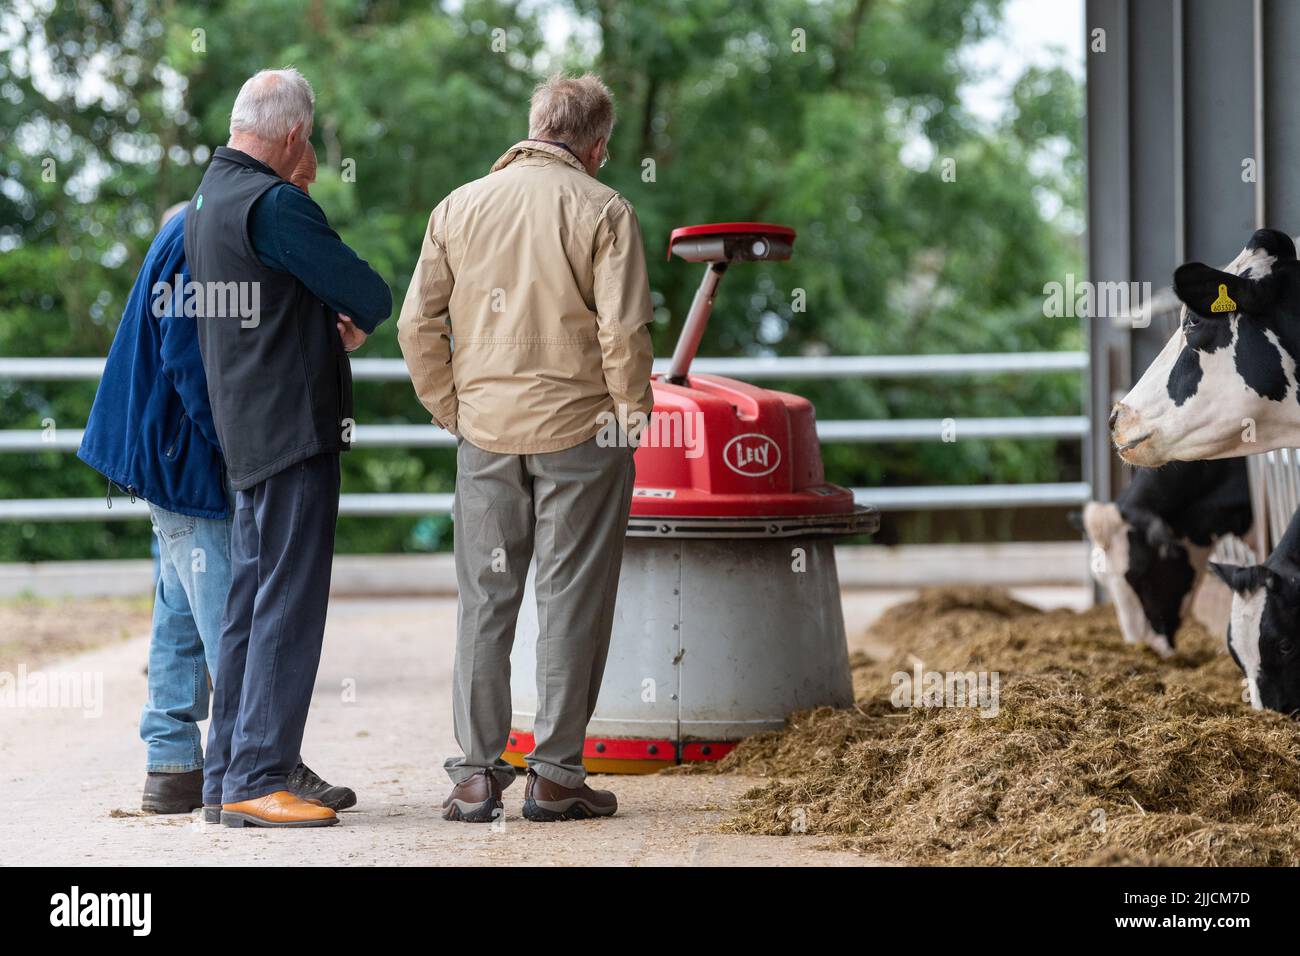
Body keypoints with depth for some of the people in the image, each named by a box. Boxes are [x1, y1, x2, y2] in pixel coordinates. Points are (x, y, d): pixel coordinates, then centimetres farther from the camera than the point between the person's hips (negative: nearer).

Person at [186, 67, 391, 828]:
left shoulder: (207, 200, 15)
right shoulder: (273, 204, -16)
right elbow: (370, 296, -12)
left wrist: (328, 327, 7)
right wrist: (356, 321, 11)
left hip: (246, 432, 10)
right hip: (292, 424, -10)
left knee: (250, 603, 13)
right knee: (289, 603, -8)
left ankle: (226, 777, 16)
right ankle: (257, 779, -9)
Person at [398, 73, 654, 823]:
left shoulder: (461, 206, 7)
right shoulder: (602, 211, -6)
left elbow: (418, 323, 5)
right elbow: (623, 331, -12)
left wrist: (452, 410, 13)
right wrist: (634, 415, 0)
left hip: (486, 430, 4)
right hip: (579, 428, -3)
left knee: (486, 598, 8)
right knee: (572, 599, 3)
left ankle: (476, 774, 8)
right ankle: (556, 773, 4)